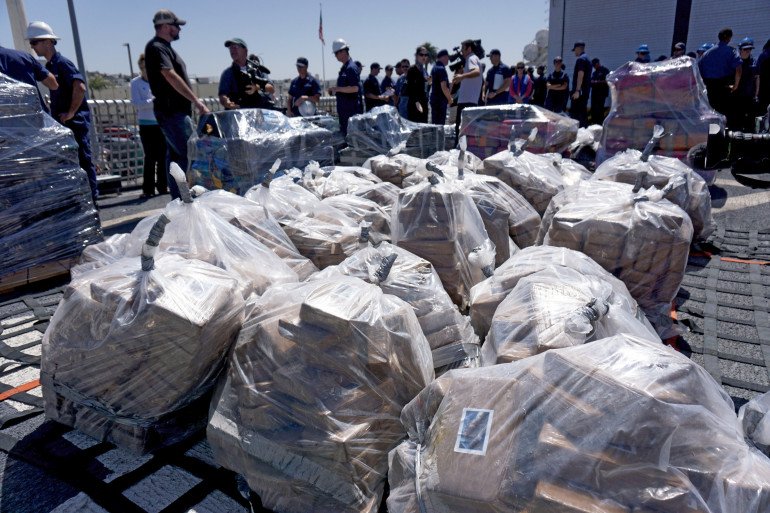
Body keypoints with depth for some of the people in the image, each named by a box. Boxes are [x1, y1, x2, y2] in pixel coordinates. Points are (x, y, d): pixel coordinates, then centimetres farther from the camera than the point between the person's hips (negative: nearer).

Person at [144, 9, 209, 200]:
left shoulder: (164, 47, 20)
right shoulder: (156, 47, -10)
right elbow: (171, 77, -21)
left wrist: (194, 100, 19)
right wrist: (196, 100, -24)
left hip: (177, 111, 10)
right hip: (171, 111, -10)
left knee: (175, 155, 10)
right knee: (188, 154, -15)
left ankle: (178, 199, 15)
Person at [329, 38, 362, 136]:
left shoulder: (351, 68, -14)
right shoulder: (344, 68, 16)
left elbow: (355, 88, -22)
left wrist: (337, 89, -17)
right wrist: (334, 90, 10)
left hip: (352, 109, -10)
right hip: (344, 109, 10)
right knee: (344, 133, 13)